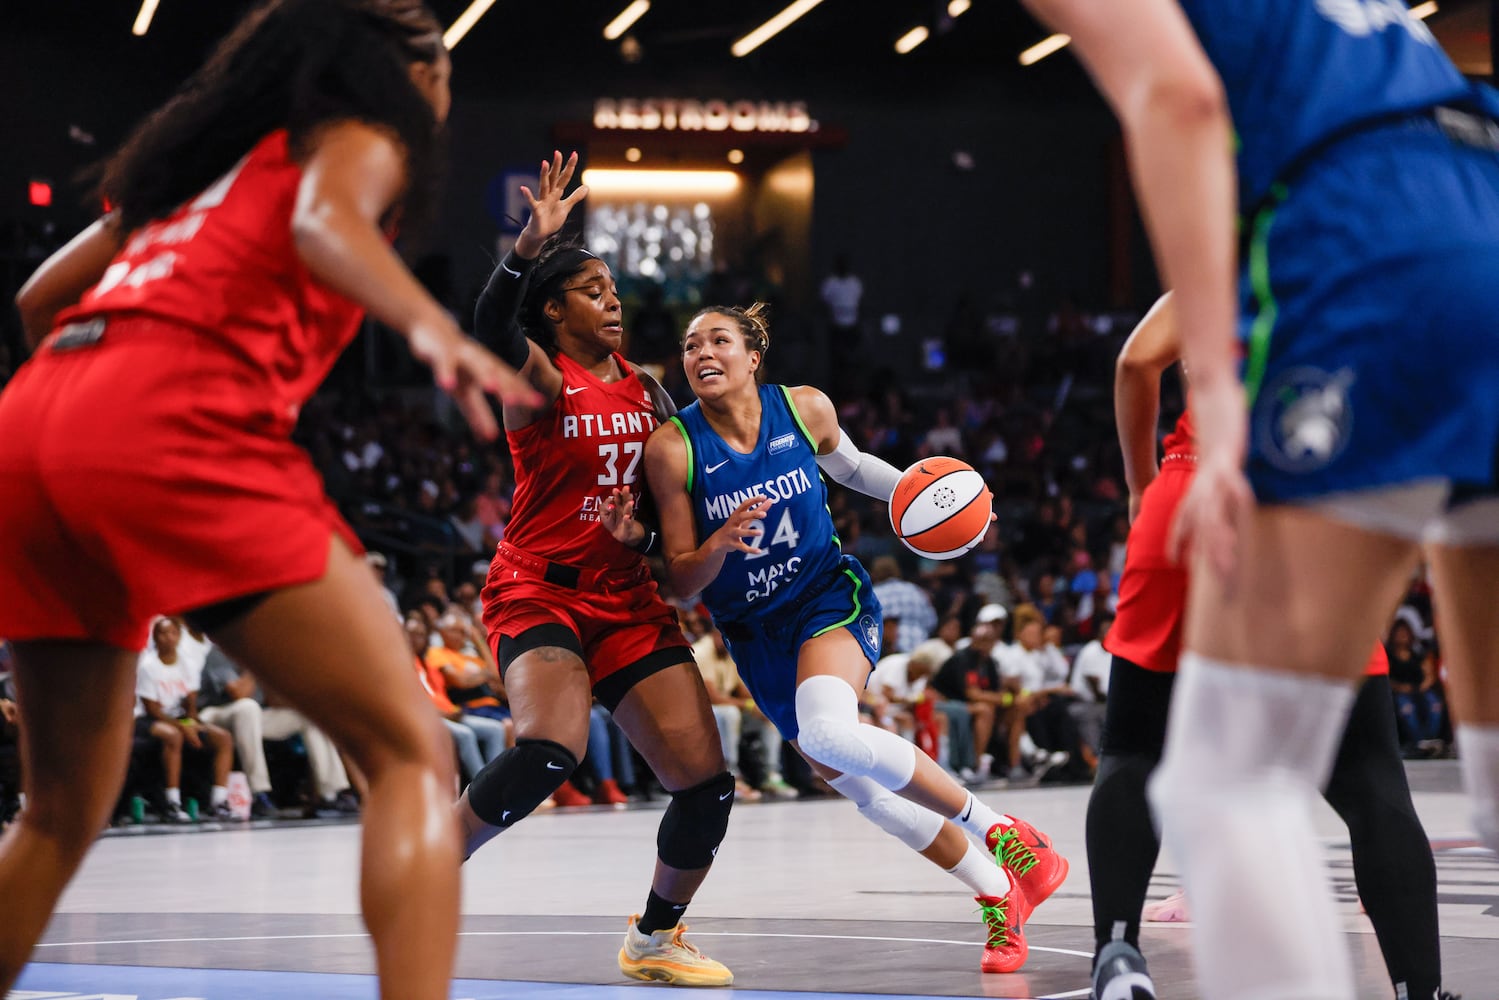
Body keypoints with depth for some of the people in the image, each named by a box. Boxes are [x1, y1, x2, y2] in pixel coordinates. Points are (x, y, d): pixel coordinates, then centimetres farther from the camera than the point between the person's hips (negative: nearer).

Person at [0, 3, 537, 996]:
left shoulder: (209, 148, 34)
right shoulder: (364, 132, 15)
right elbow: (325, 218, -10)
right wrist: (431, 325, -27)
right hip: (176, 422, -7)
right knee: (412, 752, -9)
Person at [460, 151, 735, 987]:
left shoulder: (645, 388, 13)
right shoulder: (540, 379, -6)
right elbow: (491, 330, -29)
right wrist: (532, 244, -44)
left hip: (630, 601, 6)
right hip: (539, 593, -6)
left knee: (708, 784, -5)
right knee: (550, 752, -32)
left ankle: (655, 939, 18)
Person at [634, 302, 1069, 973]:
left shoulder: (805, 408, -8)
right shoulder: (673, 447, -13)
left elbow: (849, 466, 16)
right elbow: (681, 582, -10)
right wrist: (720, 544, -30)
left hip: (830, 597, -2)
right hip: (754, 632, 2)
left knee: (828, 733, -32)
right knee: (859, 786, 6)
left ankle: (996, 830, -16)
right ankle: (1000, 894, 25)